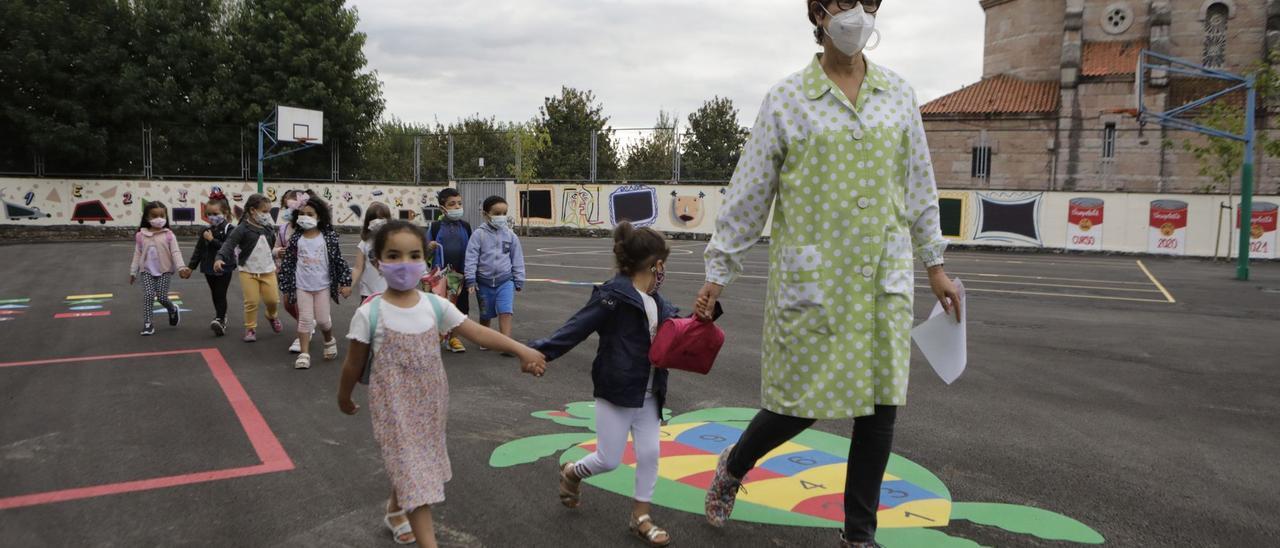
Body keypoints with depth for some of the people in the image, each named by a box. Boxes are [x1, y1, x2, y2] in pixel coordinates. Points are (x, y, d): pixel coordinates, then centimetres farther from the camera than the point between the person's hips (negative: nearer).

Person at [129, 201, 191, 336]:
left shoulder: (168, 235, -5)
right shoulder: (141, 235, 1)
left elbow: (175, 252, -8)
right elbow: (137, 254, 6)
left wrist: (181, 267, -20)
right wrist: (133, 272, 7)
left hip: (165, 270, -2)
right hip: (147, 271, 2)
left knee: (162, 297, -5)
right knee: (148, 296, -8)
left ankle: (173, 309, 29)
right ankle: (148, 324, 1)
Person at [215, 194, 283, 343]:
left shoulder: (268, 229, 5)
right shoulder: (242, 229, -12)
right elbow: (229, 244, -22)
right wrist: (220, 258, -36)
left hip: (268, 271, 4)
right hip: (248, 271, -4)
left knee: (272, 299, 4)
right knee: (251, 302, -4)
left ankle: (272, 316, 37)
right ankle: (250, 329, 13)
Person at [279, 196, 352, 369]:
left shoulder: (329, 238, -7)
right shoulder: (295, 239, -4)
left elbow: (339, 261, -3)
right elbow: (287, 264, 2)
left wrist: (346, 283, -6)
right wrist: (285, 289, 3)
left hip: (323, 286, -1)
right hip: (302, 287, 1)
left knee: (323, 319, 6)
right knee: (305, 320, 2)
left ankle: (329, 341, 36)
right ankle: (304, 354, 9)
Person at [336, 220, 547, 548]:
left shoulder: (435, 306, -7)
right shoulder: (369, 315, -15)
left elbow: (479, 333, -10)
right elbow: (354, 364, -2)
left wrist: (522, 350, -20)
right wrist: (344, 397, 12)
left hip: (429, 403, 4)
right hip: (394, 407, -4)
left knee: (411, 466, 23)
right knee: (414, 474, -6)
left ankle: (395, 511, 51)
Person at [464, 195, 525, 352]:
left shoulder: (510, 235, 1)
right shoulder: (479, 234, -6)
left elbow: (517, 259, 7)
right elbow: (471, 257, -7)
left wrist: (518, 280, 7)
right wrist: (470, 280, -11)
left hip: (505, 281, 0)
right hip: (484, 281, 0)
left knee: (506, 312, -13)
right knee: (485, 315, 15)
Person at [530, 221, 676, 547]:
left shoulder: (656, 301, 7)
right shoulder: (613, 295, -18)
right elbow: (577, 328, -23)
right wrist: (542, 351, -32)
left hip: (648, 394, 7)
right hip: (617, 391, -7)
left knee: (649, 453, 6)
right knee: (609, 460, 3)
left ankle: (641, 516, 24)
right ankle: (572, 473, 35)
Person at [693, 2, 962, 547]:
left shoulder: (898, 94, 9)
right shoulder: (787, 99, -1)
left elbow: (919, 186, 15)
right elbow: (748, 194, 0)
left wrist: (934, 264, 14)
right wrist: (718, 271, 0)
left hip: (883, 277, 4)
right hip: (811, 277, -3)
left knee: (881, 405, 5)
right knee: (801, 400, 1)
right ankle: (733, 466, 34)